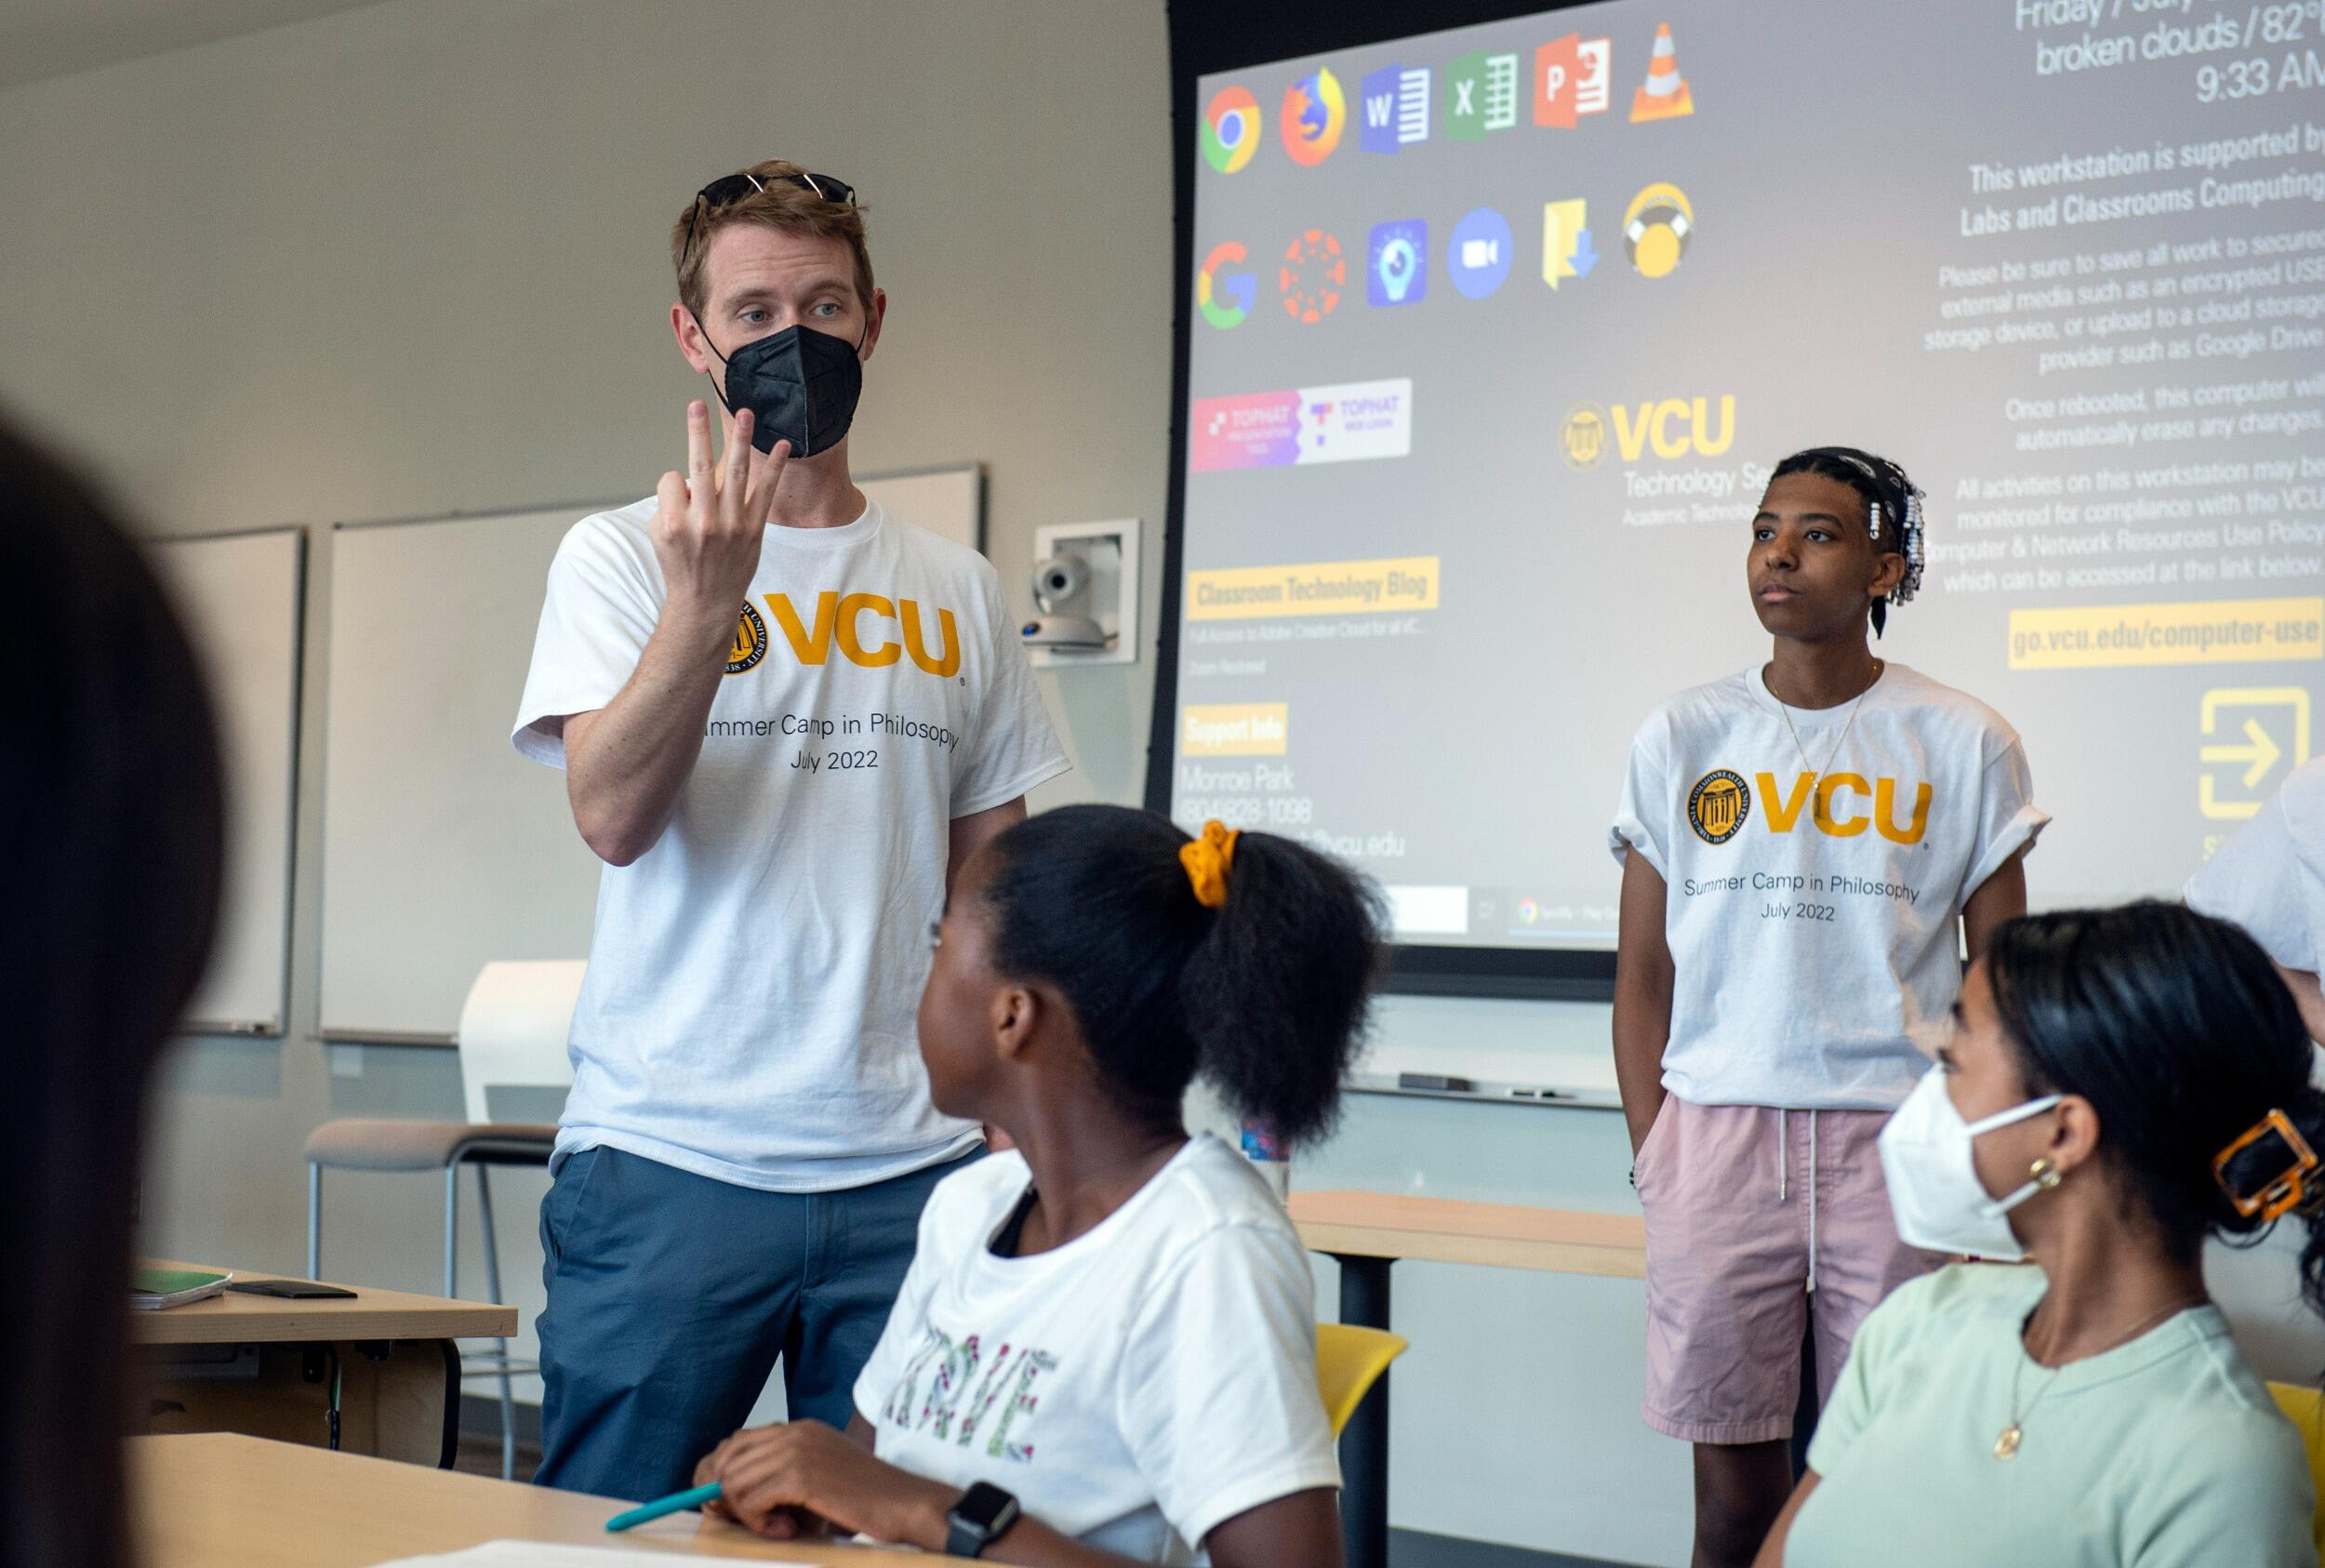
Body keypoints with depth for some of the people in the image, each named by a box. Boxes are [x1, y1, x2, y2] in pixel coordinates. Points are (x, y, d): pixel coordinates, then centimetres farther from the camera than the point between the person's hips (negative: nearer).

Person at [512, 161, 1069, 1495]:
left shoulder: (957, 593, 11)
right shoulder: (623, 557, 2)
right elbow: (614, 818, -11)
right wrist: (703, 603, -24)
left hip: (908, 1171, 3)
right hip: (667, 1159, -2)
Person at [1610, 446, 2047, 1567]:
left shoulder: (1965, 746, 4)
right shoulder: (1681, 738, 7)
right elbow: (1643, 978, 10)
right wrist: (1653, 1156, 3)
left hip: (1898, 1138, -1)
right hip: (1717, 1135, 1)